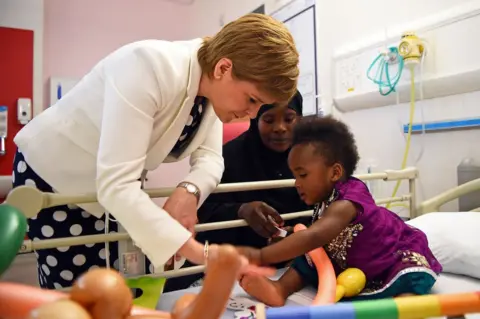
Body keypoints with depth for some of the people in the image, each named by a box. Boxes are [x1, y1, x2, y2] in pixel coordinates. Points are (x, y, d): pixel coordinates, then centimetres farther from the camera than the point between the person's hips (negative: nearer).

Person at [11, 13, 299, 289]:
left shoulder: (214, 88, -12)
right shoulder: (149, 67, -36)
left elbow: (210, 156, -9)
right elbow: (114, 184, -40)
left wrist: (189, 192, -32)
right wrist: (200, 255, -43)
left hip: (118, 189, 6)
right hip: (52, 175, -6)